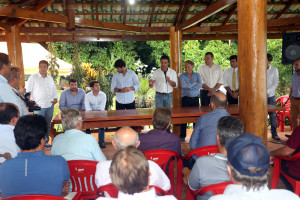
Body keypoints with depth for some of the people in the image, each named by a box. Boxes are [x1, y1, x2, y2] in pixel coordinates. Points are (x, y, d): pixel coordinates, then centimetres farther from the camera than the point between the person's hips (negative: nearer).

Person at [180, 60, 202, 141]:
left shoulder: (197, 75, 9)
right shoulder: (182, 76, 4)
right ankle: (182, 136, 6)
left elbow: (200, 85, -8)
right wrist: (194, 83, -8)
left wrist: (189, 87, -12)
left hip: (195, 98, 2)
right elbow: (182, 85, -15)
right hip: (186, 99, -2)